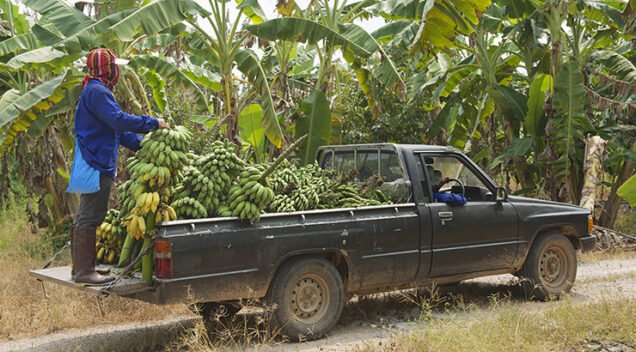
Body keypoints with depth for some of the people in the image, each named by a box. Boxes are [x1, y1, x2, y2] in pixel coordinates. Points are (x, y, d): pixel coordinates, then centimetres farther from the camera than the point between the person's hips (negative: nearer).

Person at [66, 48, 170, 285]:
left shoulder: (96, 91, 21)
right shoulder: (97, 91, -13)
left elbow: (116, 129, 24)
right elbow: (118, 120, -24)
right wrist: (153, 123, -16)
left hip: (94, 163, 11)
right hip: (96, 164, -11)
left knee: (84, 216, 15)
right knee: (89, 216, -9)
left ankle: (80, 267, 23)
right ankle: (84, 271, -7)